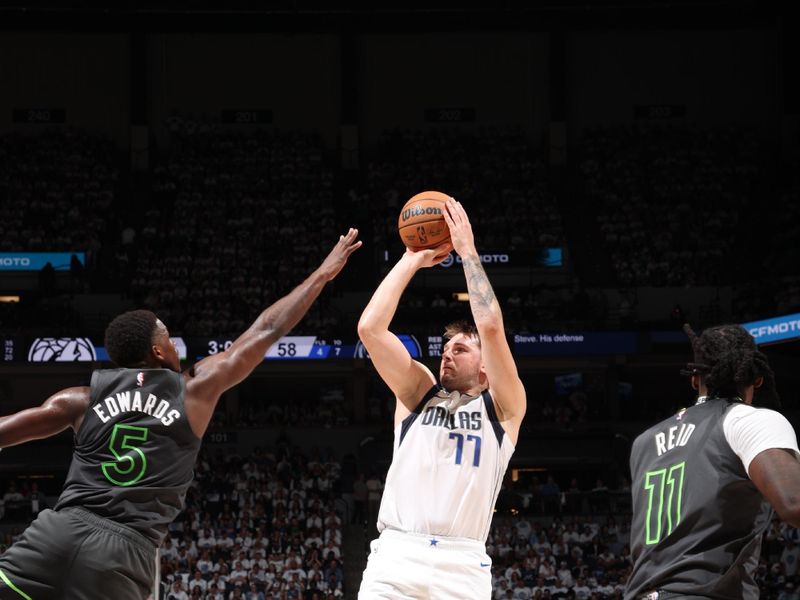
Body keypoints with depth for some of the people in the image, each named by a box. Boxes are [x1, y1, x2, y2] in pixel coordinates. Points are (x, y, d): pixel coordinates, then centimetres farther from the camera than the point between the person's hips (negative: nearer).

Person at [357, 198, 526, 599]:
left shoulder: (502, 406, 12)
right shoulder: (418, 392, 20)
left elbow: (491, 327, -3)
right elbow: (370, 328, 7)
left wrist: (467, 250, 5)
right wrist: (412, 260, 11)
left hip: (462, 566, -1)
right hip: (396, 557, 2)